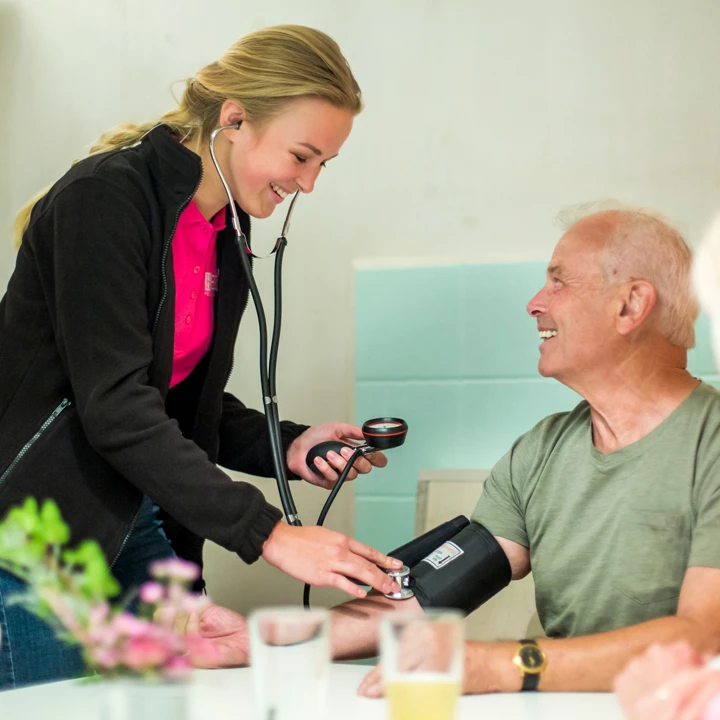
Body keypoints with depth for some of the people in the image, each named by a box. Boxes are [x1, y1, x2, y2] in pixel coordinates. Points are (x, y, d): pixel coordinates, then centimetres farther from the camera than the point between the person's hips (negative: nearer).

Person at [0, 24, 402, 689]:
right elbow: (115, 406, -26)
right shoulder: (106, 197, -19)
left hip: (136, 515, 8)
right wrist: (267, 532, -28)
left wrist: (288, 446, -4)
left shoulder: (226, 233, 8)